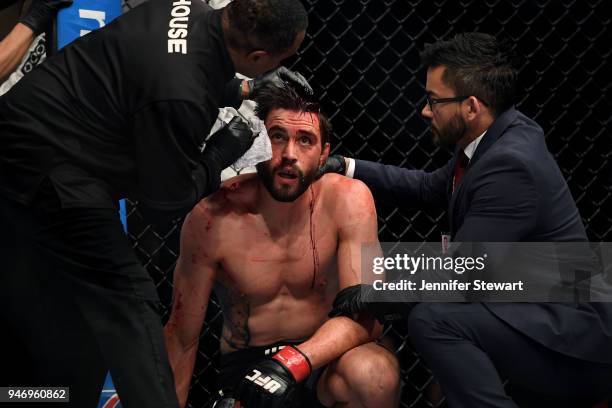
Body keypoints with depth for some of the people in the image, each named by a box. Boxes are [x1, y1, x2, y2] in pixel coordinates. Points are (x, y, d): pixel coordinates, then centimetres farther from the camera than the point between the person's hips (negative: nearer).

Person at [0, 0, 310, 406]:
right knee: (126, 303, -6)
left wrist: (245, 89, 14)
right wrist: (224, 150, -3)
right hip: (45, 171, -10)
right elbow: (168, 201, -14)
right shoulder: (181, 98, -29)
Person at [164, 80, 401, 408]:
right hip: (244, 366, -1)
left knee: (375, 372, -32)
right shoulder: (212, 218, -14)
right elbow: (182, 338, -5)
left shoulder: (348, 199, -13)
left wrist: (293, 363, -34)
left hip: (321, 361, 1)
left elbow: (364, 314, -18)